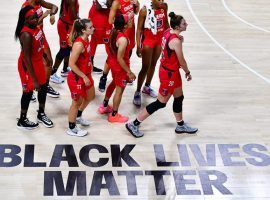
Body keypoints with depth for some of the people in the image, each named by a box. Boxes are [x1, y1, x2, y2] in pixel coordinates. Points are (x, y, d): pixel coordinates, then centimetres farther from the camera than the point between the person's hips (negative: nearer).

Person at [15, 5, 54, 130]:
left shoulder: (35, 27, -7)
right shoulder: (26, 35, -32)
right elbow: (26, 58, -29)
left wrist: (45, 57, 25)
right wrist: (34, 79, -25)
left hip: (38, 61, 8)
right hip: (28, 65, -8)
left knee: (43, 87, 19)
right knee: (28, 91, 8)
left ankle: (41, 114, 41)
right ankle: (22, 121, 26)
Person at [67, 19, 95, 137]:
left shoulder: (86, 39, -2)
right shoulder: (79, 44, -30)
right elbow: (72, 64, -28)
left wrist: (87, 75, 12)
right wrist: (84, 77, -22)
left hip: (85, 75, 9)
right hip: (77, 78, -9)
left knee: (90, 96, 26)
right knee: (77, 102, 8)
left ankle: (78, 116, 49)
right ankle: (72, 129, 26)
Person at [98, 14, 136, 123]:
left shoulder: (114, 31, -11)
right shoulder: (123, 39, -35)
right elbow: (120, 59, -30)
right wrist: (129, 72, -22)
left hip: (112, 62, 9)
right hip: (120, 66, -9)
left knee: (114, 83, 32)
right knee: (120, 90, 10)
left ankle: (104, 106, 49)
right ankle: (114, 115, 25)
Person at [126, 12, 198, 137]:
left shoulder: (168, 32, -3)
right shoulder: (176, 41, -29)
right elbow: (181, 61, -16)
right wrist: (187, 72, -1)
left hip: (166, 69, 9)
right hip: (169, 74, -9)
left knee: (179, 98, 22)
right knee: (161, 103, 4)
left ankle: (180, 126, 39)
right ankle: (134, 125, 11)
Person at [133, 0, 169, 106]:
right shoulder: (145, 10, -21)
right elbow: (139, 29, -15)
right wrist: (138, 46, -18)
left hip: (160, 39, 5)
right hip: (148, 39, -5)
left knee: (153, 64, 17)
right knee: (145, 67, -4)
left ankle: (147, 87, 35)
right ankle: (137, 92, 7)